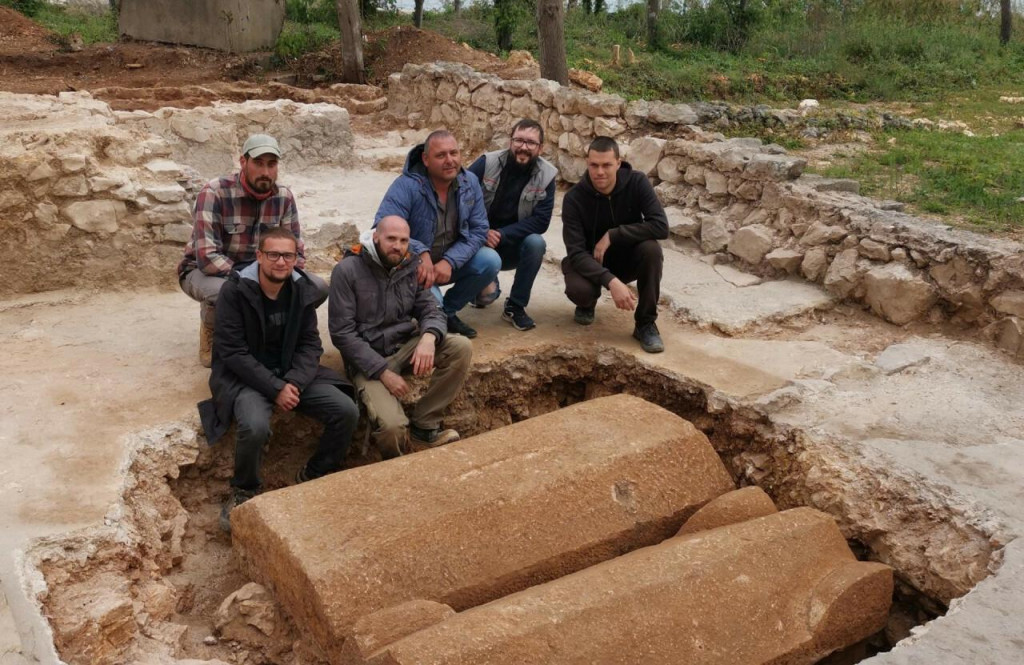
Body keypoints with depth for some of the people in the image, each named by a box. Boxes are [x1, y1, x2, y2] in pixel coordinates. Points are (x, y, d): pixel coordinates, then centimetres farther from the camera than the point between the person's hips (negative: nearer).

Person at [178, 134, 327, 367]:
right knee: (222, 291, -41)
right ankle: (210, 330, -3)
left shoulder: (283, 197, -7)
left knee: (318, 288, -15)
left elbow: (295, 251, -2)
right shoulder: (215, 193, -23)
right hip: (205, 270, -4)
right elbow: (207, 256, -31)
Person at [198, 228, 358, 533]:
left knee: (347, 411, -14)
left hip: (291, 373, 5)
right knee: (255, 425, -35)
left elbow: (310, 344, 2)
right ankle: (244, 491, -3)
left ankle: (314, 477, 11)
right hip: (244, 375, -5)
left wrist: (294, 382, -17)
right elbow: (233, 352, -17)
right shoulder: (235, 290, -15)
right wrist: (274, 389, -23)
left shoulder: (303, 290, -1)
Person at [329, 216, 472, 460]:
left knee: (462, 347, -19)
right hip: (368, 358, -5)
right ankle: (395, 464, 9)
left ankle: (424, 425, -7)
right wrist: (383, 371, -21)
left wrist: (429, 337, -24)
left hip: (406, 345, 6)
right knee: (393, 426, -29)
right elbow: (342, 333, -14)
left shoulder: (412, 266, 2)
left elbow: (431, 310, 2)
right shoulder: (347, 270, -12)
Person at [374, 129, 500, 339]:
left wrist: (449, 262, -24)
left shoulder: (470, 183, -7)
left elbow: (479, 230, -9)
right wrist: (421, 253, -44)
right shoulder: (406, 186, -22)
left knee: (491, 261, -18)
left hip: (451, 263, 5)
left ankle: (448, 311, 4)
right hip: (413, 267, -5)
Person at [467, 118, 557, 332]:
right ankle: (486, 283, 12)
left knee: (536, 243, -31)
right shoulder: (487, 163, -12)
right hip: (480, 242, -1)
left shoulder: (546, 175, -8)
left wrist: (501, 234, -26)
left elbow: (541, 221, -14)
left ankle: (515, 306, -12)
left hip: (512, 246, 2)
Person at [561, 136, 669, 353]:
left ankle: (646, 323, -14)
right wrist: (610, 281, -42)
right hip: (589, 262, -1)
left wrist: (612, 235, -29)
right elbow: (576, 252, -27)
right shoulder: (574, 198, -21)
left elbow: (661, 226, -26)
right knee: (578, 290, -34)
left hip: (626, 257, 1)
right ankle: (587, 303, 8)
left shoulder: (637, 183, -18)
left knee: (651, 249, -32)